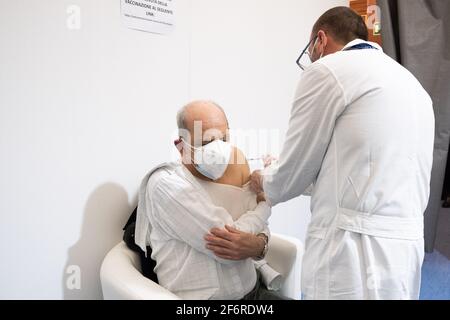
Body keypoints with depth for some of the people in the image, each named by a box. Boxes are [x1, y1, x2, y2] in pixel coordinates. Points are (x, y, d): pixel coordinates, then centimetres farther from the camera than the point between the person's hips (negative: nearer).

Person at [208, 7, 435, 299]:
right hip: (406, 245, 8)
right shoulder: (412, 84, 18)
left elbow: (293, 173, -3)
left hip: (357, 249, -8)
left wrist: (265, 181, 19)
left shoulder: (328, 69, -6)